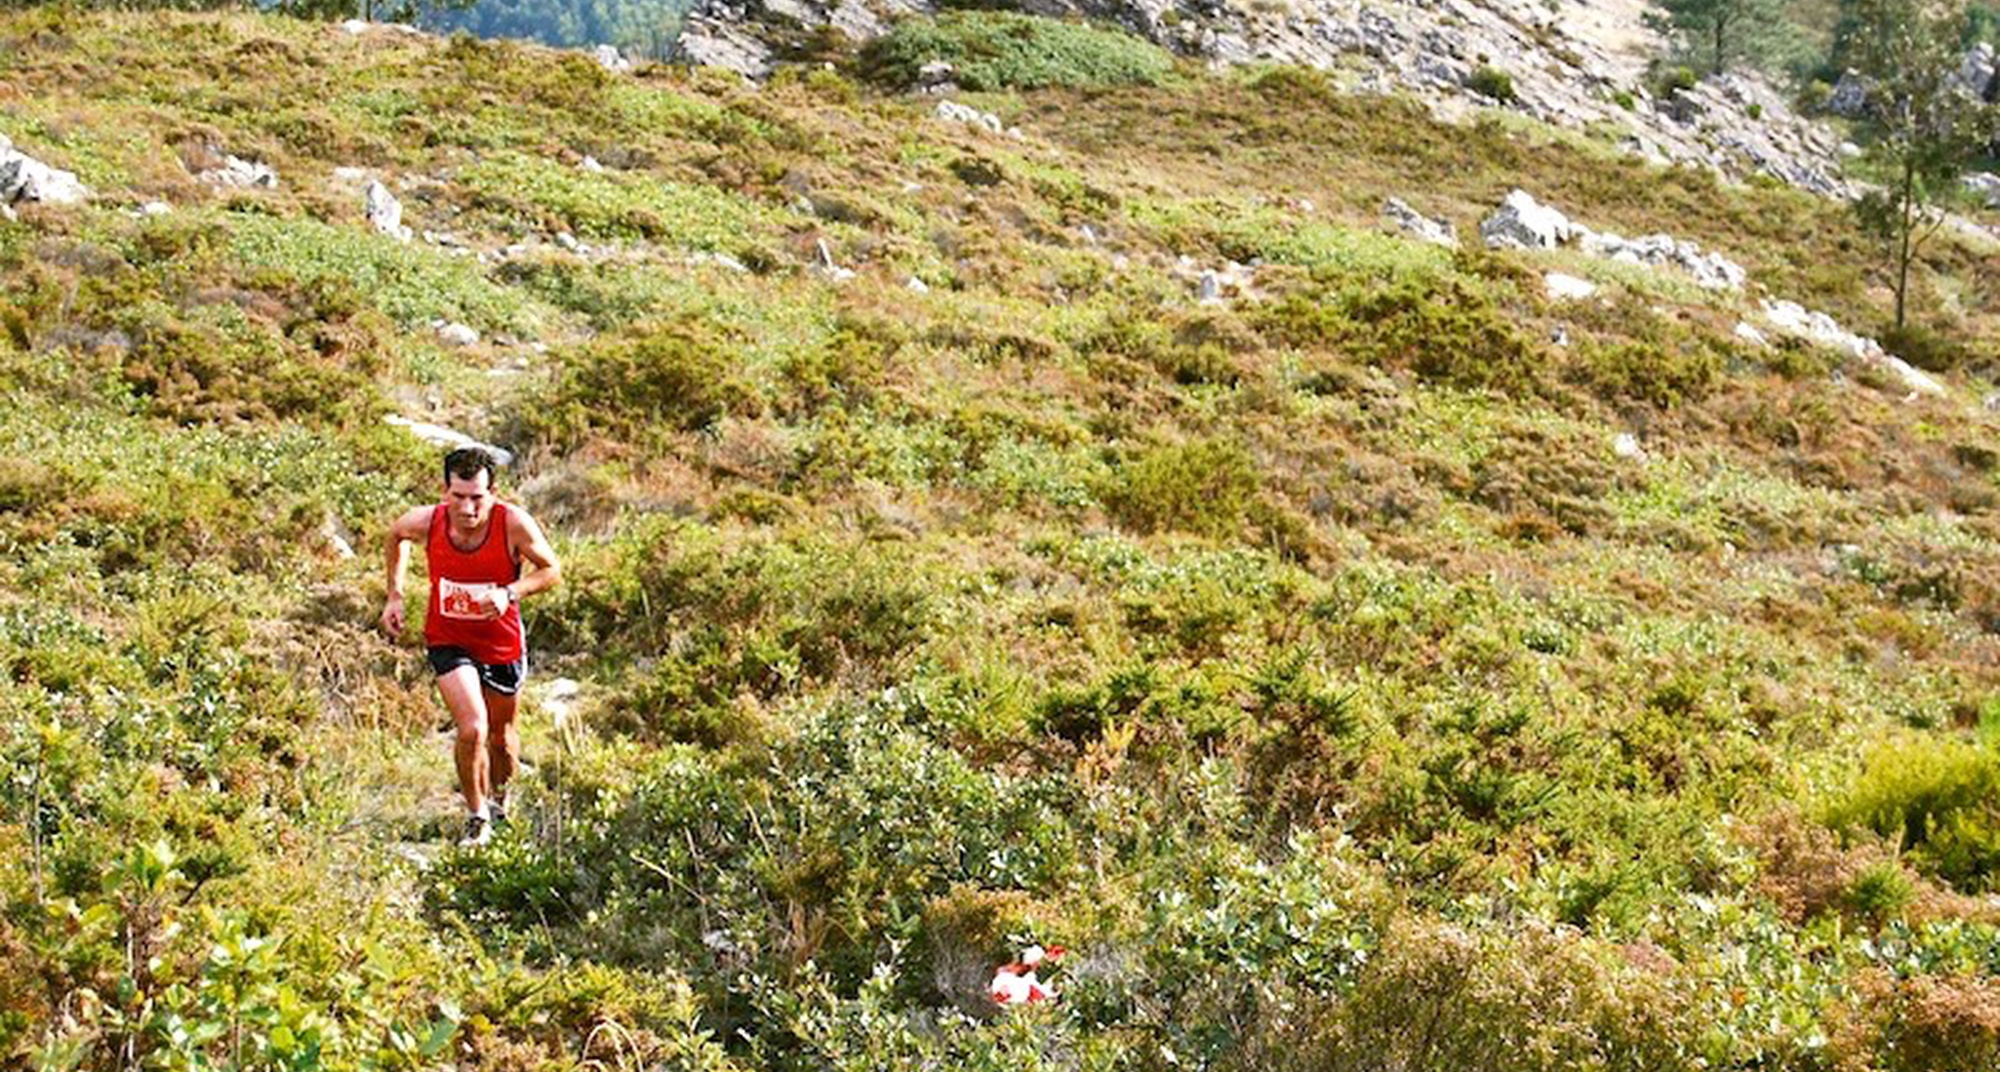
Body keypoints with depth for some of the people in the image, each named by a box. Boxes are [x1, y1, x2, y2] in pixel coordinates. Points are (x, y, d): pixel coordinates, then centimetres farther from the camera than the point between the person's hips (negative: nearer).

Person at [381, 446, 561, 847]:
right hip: (448, 640, -1)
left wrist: (510, 593, -29)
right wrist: (395, 596, 2)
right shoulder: (426, 522, -21)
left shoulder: (513, 523, -26)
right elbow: (396, 535, 4)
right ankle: (477, 817, 5)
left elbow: (552, 570, -12)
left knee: (501, 732, 18)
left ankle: (499, 797, 51)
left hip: (502, 644, 1)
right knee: (472, 729, -18)